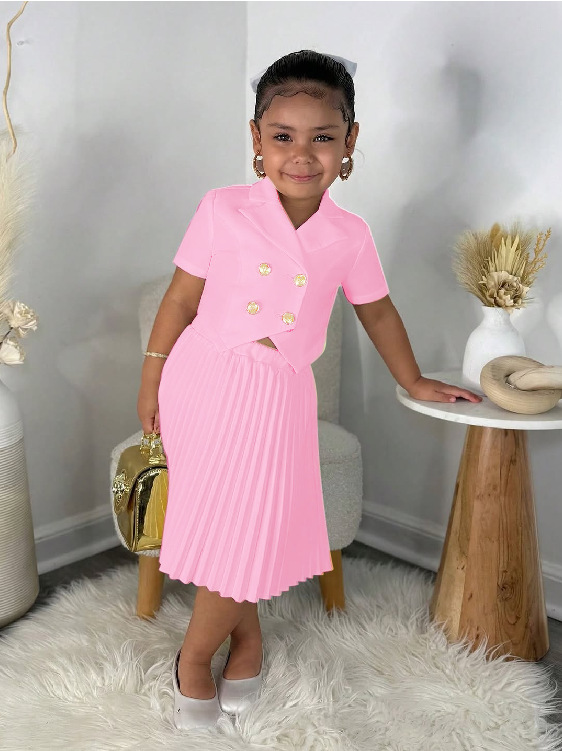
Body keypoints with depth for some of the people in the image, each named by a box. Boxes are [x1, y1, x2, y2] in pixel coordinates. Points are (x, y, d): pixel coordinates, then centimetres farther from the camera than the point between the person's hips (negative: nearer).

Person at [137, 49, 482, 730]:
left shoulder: (349, 235, 0)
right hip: (204, 382, -1)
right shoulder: (223, 210, -6)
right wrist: (150, 385, 4)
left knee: (248, 528, 4)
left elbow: (377, 312, 15)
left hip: (278, 394, 2)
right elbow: (180, 299, 0)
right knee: (225, 522, 3)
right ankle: (247, 633, 31)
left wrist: (414, 382, 24)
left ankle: (195, 657, 29)